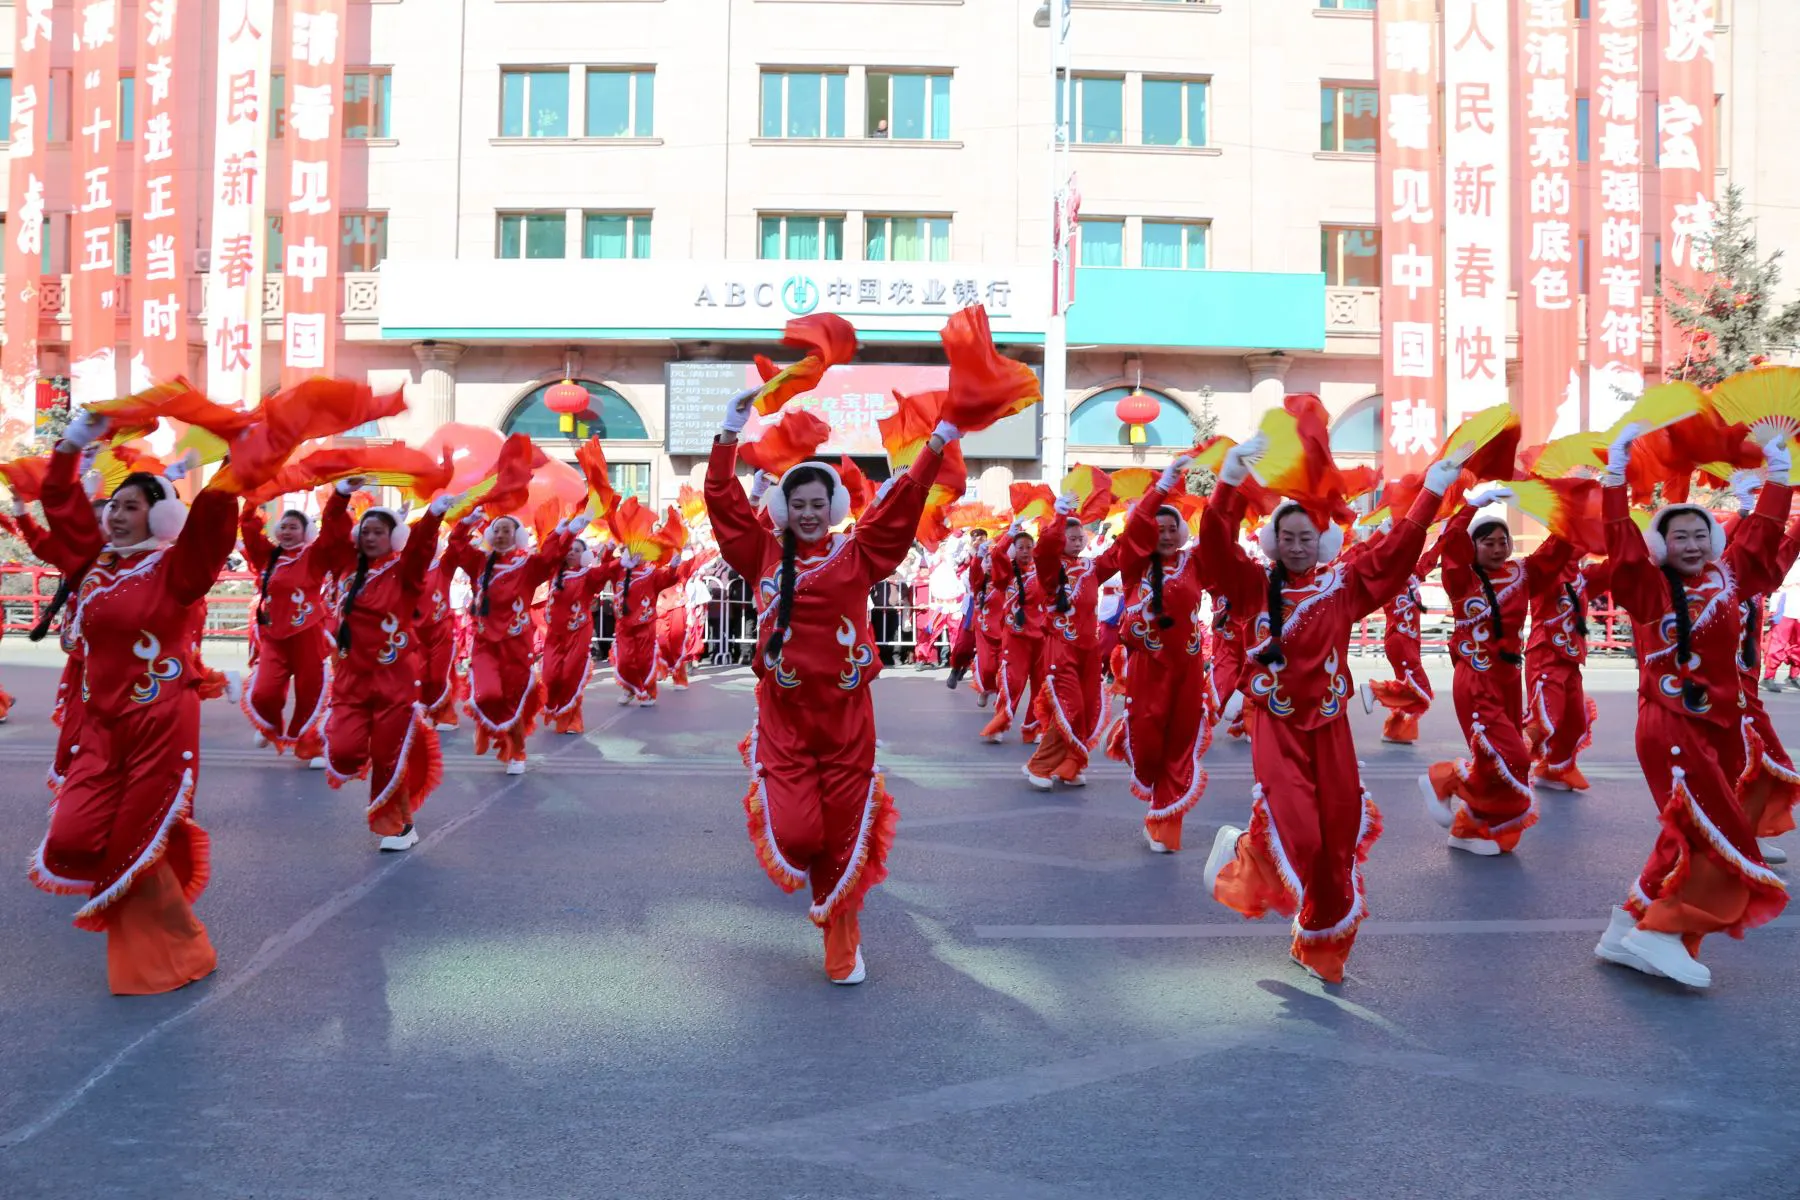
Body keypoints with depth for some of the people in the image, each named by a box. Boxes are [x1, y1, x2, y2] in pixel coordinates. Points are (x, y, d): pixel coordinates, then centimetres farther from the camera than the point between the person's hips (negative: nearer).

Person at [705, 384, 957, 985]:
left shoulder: (857, 555, 2)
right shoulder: (765, 556, 3)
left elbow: (902, 503, -2)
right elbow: (723, 500, 1)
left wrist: (937, 442, -7)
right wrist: (730, 433, -5)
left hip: (847, 717, 1)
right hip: (784, 717, 0)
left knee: (844, 839, 8)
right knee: (795, 833, -10)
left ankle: (842, 947, 28)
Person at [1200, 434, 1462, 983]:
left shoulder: (1343, 586, 5)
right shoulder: (1256, 586, -2)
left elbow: (1396, 552, 2)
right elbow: (1215, 547, -16)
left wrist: (1432, 495, -5)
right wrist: (1229, 484, -30)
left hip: (1330, 728, 3)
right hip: (1277, 727, -3)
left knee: (1338, 840, 7)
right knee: (1294, 832, -16)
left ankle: (1322, 947, 26)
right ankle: (1241, 854, 19)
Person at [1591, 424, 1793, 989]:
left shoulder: (1727, 579, 10)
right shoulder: (1648, 589, -6)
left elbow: (1761, 530, 19)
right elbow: (1621, 538, -15)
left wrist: (1777, 470, 20)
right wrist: (1616, 467, -19)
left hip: (1722, 727, 7)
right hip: (1671, 727, -6)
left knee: (1692, 837, 8)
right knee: (1717, 840, -13)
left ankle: (1634, 926, 16)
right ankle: (1659, 932, -5)